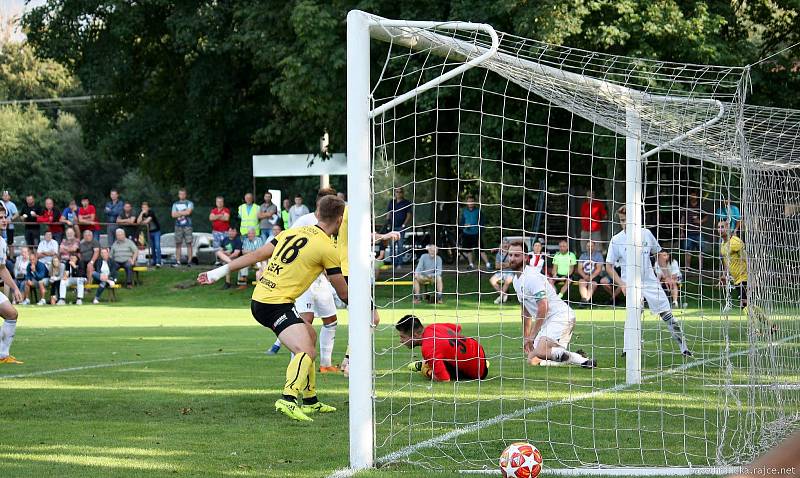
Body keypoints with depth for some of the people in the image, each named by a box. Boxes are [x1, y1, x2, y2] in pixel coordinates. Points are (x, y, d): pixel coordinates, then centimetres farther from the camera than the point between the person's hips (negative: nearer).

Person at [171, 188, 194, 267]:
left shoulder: (189, 203, 7)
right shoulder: (175, 204, 16)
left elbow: (188, 212, -10)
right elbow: (173, 215, 3)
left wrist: (178, 213, -2)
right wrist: (183, 213, -5)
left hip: (187, 226, -3)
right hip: (178, 226, 3)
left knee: (189, 243, -6)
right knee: (178, 244, 0)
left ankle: (189, 261, -7)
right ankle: (178, 262, 2)